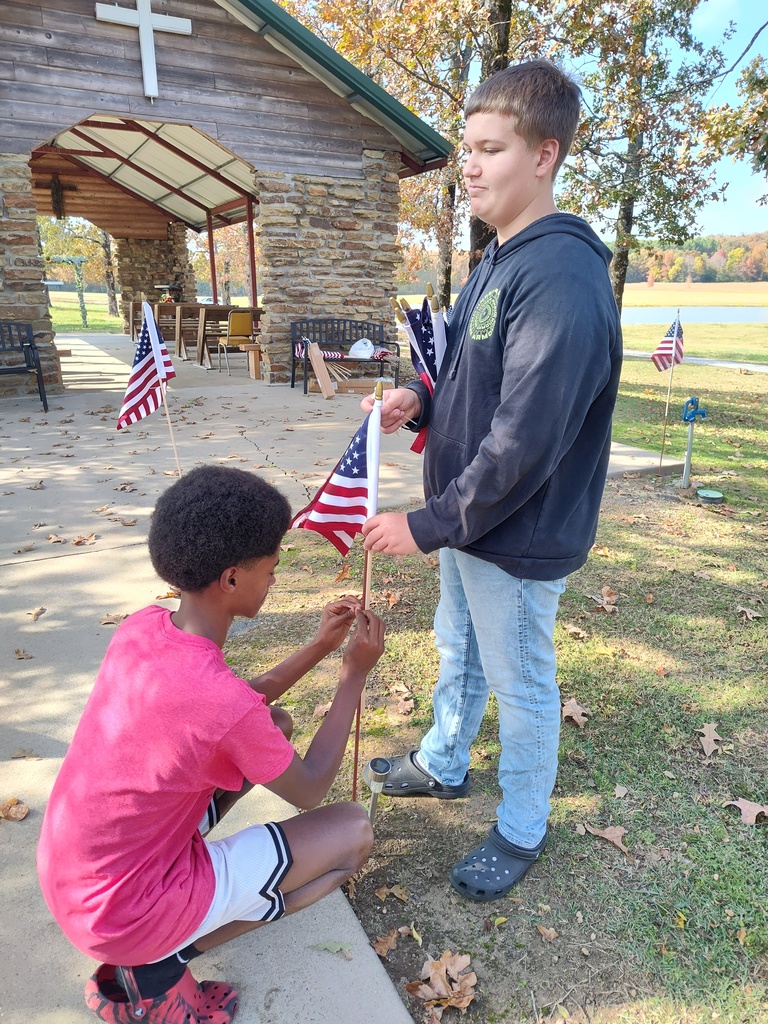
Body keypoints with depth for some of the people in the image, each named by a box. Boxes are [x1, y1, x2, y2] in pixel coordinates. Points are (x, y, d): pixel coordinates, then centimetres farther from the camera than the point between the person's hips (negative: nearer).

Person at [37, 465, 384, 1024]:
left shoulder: (142, 628, -10)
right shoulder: (226, 702, -33)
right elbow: (309, 790, -11)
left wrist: (318, 648, 1)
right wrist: (355, 673, -7)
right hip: (124, 915, -7)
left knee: (276, 724, 12)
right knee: (354, 831, 0)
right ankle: (161, 966, 2)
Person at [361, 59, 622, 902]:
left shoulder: (561, 277, -23)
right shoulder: (496, 262, 8)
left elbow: (525, 444, -28)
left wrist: (426, 525, -20)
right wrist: (421, 401, -3)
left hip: (520, 539, -9)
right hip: (466, 519, 9)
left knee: (521, 686, 11)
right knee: (457, 652, 25)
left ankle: (521, 831, 36)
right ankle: (442, 764, 51)